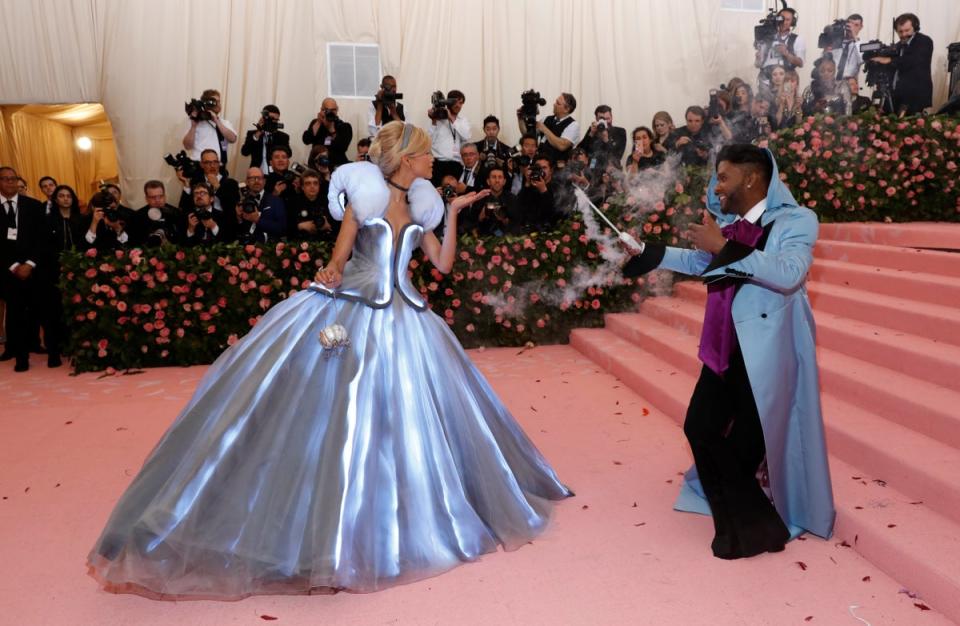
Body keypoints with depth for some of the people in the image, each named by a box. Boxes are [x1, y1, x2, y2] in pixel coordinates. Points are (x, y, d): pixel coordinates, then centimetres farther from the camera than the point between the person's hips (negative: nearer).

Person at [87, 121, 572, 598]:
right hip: (346, 312, -4)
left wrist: (453, 212, 8)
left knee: (408, 411, 8)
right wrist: (331, 273, -23)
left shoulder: (419, 205, 11)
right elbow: (339, 256, -2)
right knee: (324, 407, -5)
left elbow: (443, 263, 10)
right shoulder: (366, 193, -3)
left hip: (400, 320, 5)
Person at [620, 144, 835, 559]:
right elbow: (698, 262, 27)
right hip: (725, 347, 7)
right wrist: (641, 252, 23)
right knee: (700, 428, 9)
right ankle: (750, 523, 27)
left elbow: (788, 274, -29)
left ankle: (753, 525, 30)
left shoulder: (796, 220, -11)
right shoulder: (727, 224, 9)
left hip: (767, 351, -7)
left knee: (749, 442, 3)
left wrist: (723, 246, -27)